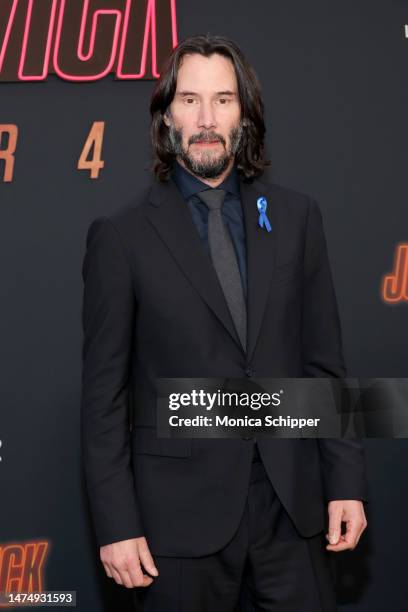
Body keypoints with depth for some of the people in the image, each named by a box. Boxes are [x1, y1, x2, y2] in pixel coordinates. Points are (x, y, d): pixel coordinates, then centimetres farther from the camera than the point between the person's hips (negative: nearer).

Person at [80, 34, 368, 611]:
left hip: (292, 504, 3)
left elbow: (325, 361, 5)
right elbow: (104, 391, -4)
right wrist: (116, 525, -6)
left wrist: (346, 481, 3)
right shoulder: (120, 235, -5)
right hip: (180, 510, -2)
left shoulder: (296, 215, 3)